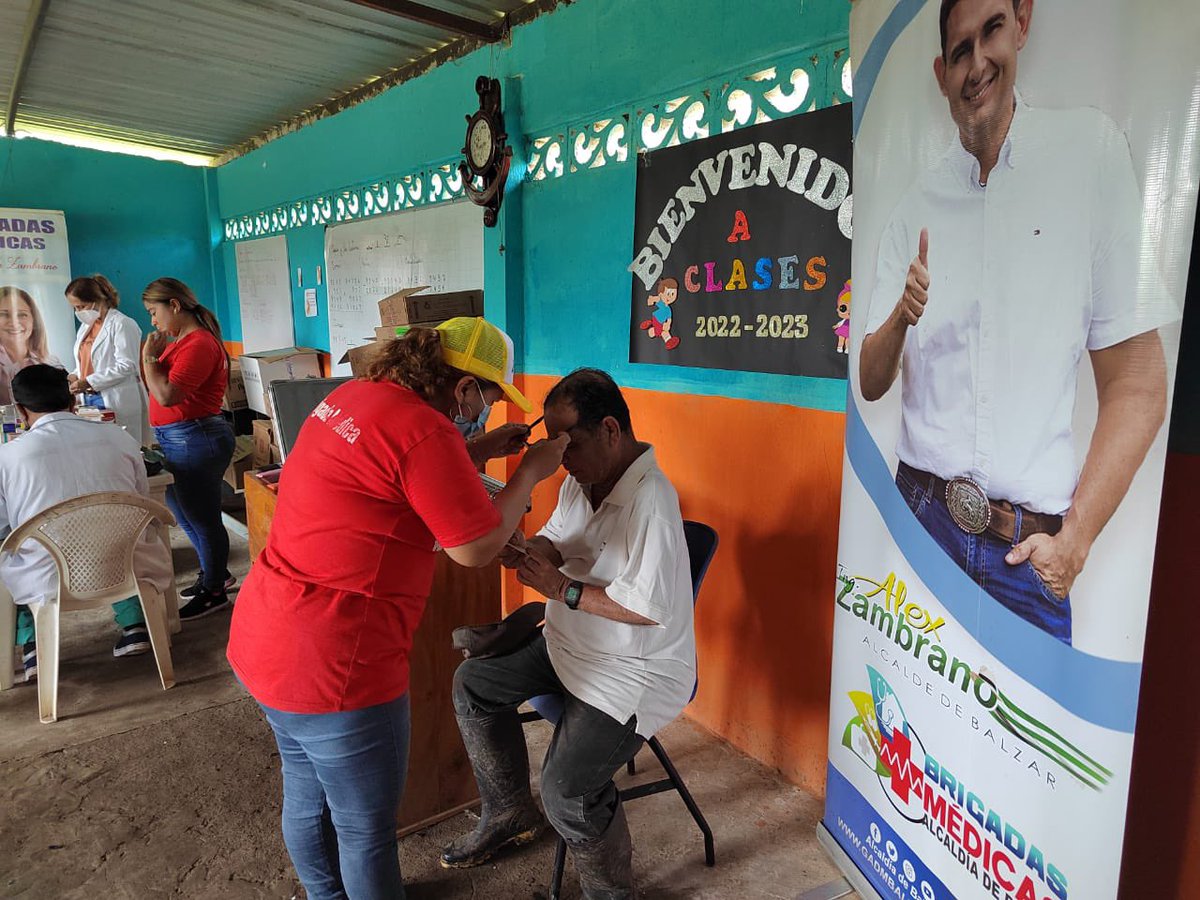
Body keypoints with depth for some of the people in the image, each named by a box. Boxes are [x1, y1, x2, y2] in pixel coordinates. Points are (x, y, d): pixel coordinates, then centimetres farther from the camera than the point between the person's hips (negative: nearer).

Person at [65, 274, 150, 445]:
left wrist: (89, 382, -18)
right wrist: (76, 376, 5)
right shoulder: (85, 326, 18)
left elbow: (126, 366, -17)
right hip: (89, 399, 8)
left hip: (115, 403, -8)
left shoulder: (122, 324, -9)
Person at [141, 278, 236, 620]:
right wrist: (154, 355, 8)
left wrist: (149, 357, -14)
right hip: (178, 440, 11)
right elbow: (162, 389, 19)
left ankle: (214, 591, 17)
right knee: (187, 515, 22)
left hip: (195, 440, -11)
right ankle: (216, 573, 38)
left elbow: (166, 395, -24)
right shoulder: (181, 341, 12)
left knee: (202, 518, 2)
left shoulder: (199, 344, -19)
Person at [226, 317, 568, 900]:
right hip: (329, 663, -10)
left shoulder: (355, 393, 5)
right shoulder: (423, 429, -22)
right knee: (366, 828, 13)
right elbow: (476, 547, -16)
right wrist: (530, 473, -5)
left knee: (307, 796, 29)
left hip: (264, 639, 10)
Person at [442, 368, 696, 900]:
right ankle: (510, 815, 30)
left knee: (568, 787, -21)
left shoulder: (650, 498, -28)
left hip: (635, 670, -9)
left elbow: (650, 607, -30)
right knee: (472, 683, 11)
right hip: (569, 645, 10)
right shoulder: (583, 477, 0)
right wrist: (522, 551, -14)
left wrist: (561, 588, -26)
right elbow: (555, 540, 9)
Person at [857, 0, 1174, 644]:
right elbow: (870, 382, 5)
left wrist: (1076, 539, -9)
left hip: (1030, 549, -1)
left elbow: (1136, 385, -4)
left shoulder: (1093, 150, -3)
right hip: (919, 517, 2)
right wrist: (900, 316, -15)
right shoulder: (914, 209, 4)